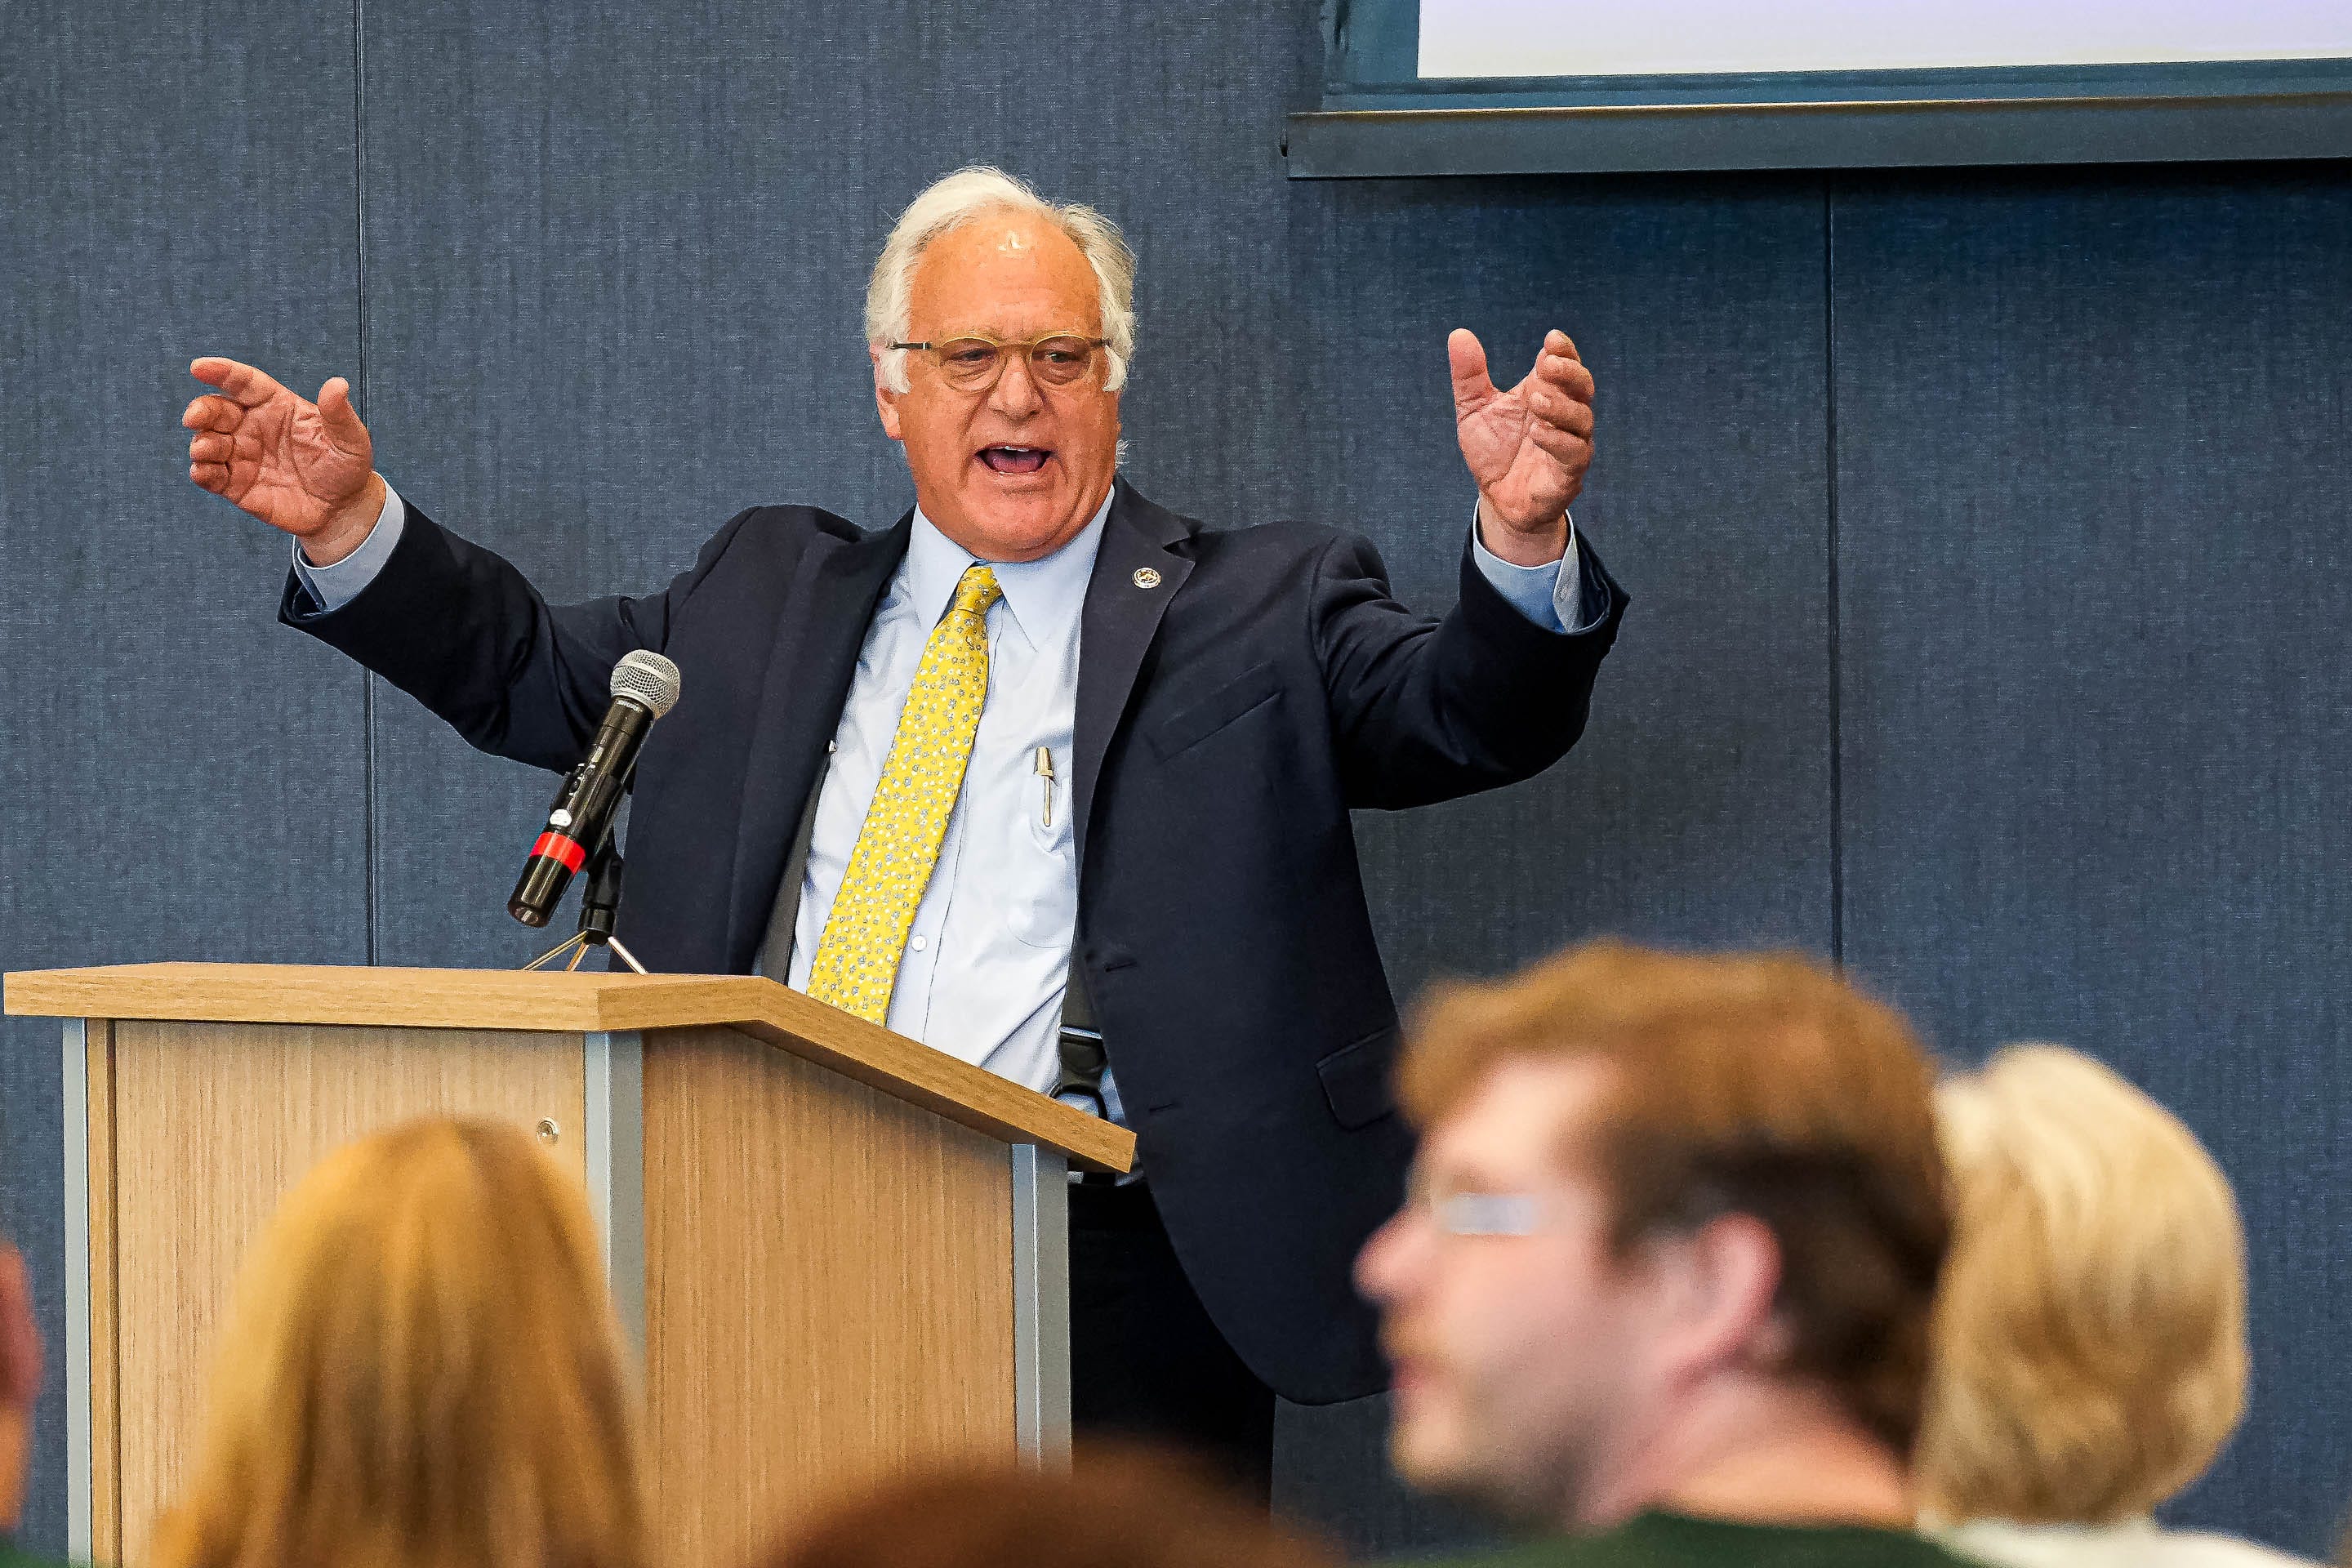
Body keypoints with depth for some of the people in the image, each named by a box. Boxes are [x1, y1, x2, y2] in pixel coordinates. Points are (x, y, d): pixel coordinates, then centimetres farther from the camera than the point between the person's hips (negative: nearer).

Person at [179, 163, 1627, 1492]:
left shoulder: (1262, 611, 9)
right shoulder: (772, 595, 21)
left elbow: (1471, 712, -4)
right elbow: (528, 669, 28)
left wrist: (1522, 545, -24)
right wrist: (352, 523, 14)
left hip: (1106, 1275, -3)